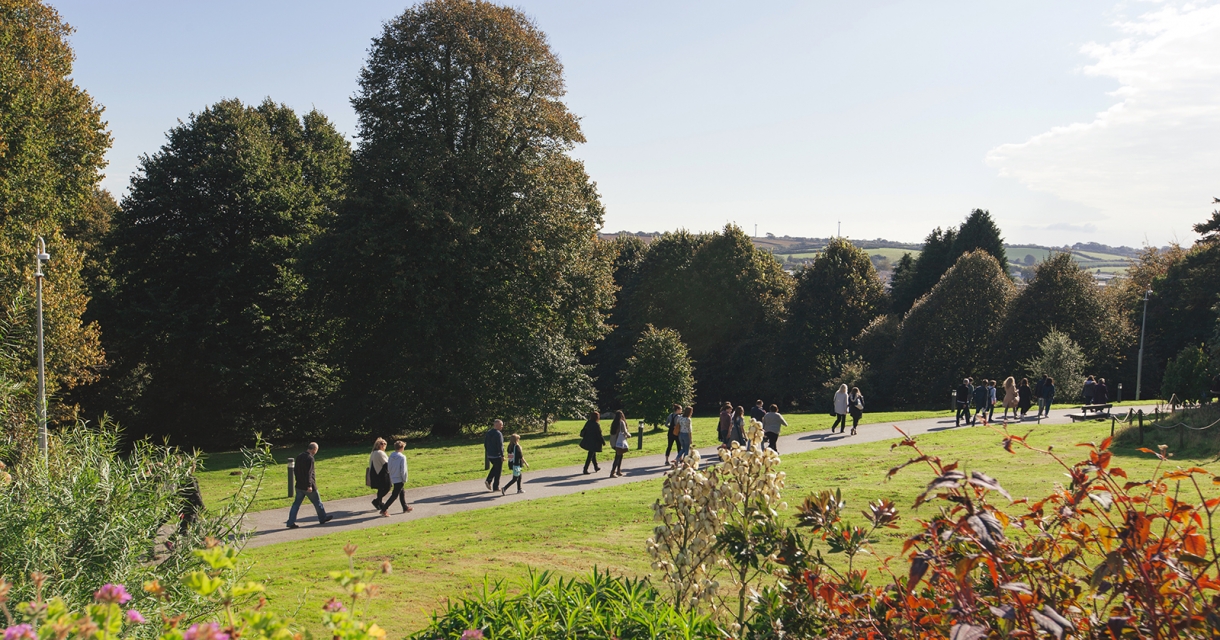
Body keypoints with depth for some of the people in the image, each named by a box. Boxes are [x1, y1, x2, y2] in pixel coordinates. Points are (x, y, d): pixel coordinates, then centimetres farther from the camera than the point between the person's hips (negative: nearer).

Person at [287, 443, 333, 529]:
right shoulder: (310, 458, -17)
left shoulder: (299, 457, 9)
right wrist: (309, 485, -23)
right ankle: (322, 518, 25)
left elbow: (295, 471, 17)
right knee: (317, 502, 11)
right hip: (308, 486, -7)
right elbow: (309, 473, -23)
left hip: (299, 485, 7)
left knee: (296, 504, 6)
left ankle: (291, 522, -1)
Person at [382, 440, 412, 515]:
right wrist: (405, 480, -7)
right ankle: (384, 509, -8)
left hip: (393, 478, 8)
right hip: (399, 479, -8)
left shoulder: (391, 456, 1)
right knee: (394, 495, -3)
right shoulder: (402, 457, -19)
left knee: (401, 493, 22)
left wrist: (391, 478, 15)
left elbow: (389, 467, 6)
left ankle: (405, 507, 34)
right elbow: (403, 470, -19)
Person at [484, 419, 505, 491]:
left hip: (489, 455, 8)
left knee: (495, 467, 27)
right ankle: (496, 487, 11)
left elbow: (485, 443, 14)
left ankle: (488, 481, 11)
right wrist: (502, 456, -17)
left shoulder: (488, 432, 7)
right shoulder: (498, 434, -19)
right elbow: (500, 446, -22)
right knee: (498, 471, 5)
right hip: (497, 456, -8)